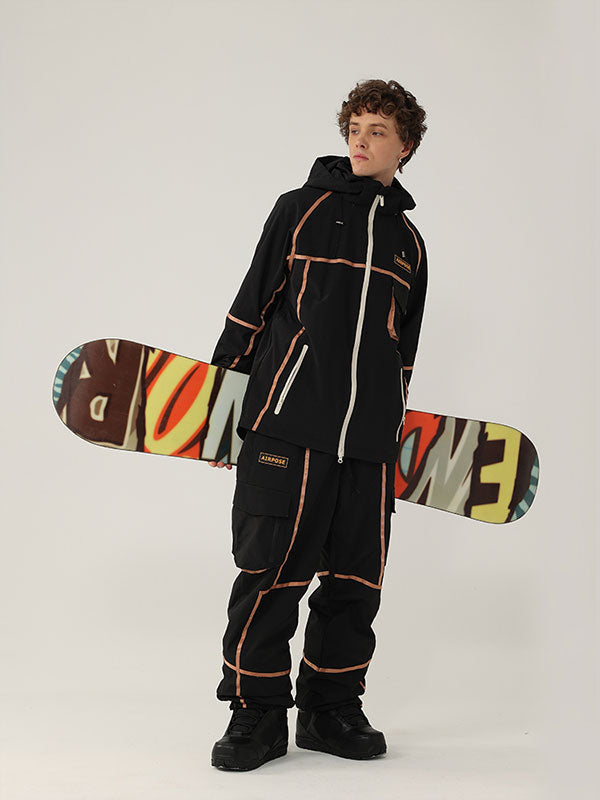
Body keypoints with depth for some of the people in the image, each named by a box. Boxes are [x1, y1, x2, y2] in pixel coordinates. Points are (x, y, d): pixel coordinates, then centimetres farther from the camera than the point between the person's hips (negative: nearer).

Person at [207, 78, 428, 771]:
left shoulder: (408, 240, 18)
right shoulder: (301, 209, 7)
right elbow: (251, 305, 6)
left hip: (370, 440, 4)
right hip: (289, 422, -4)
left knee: (355, 579, 7)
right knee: (271, 571, -4)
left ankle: (330, 711, 22)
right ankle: (256, 716, 10)